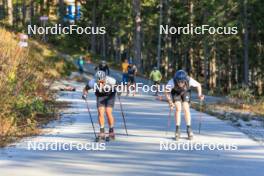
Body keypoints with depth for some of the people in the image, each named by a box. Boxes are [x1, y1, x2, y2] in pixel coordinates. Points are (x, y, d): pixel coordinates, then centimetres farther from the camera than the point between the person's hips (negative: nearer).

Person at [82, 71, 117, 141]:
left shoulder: (110, 81, -34)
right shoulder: (92, 82, -30)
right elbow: (85, 89, -11)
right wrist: (84, 94, -30)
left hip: (110, 96, -2)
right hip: (100, 96, 2)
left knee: (108, 112, -14)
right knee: (100, 112, -12)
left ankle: (111, 132, 1)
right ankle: (102, 133, -1)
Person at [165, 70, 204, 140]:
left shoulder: (189, 81, -39)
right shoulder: (172, 82, -41)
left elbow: (198, 85, -20)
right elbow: (167, 92, -29)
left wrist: (200, 94, -35)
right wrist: (170, 102, -45)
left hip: (186, 92, 1)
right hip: (176, 92, -1)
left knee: (186, 109, -10)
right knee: (178, 109, -15)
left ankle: (189, 129, 2)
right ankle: (177, 130, -6)